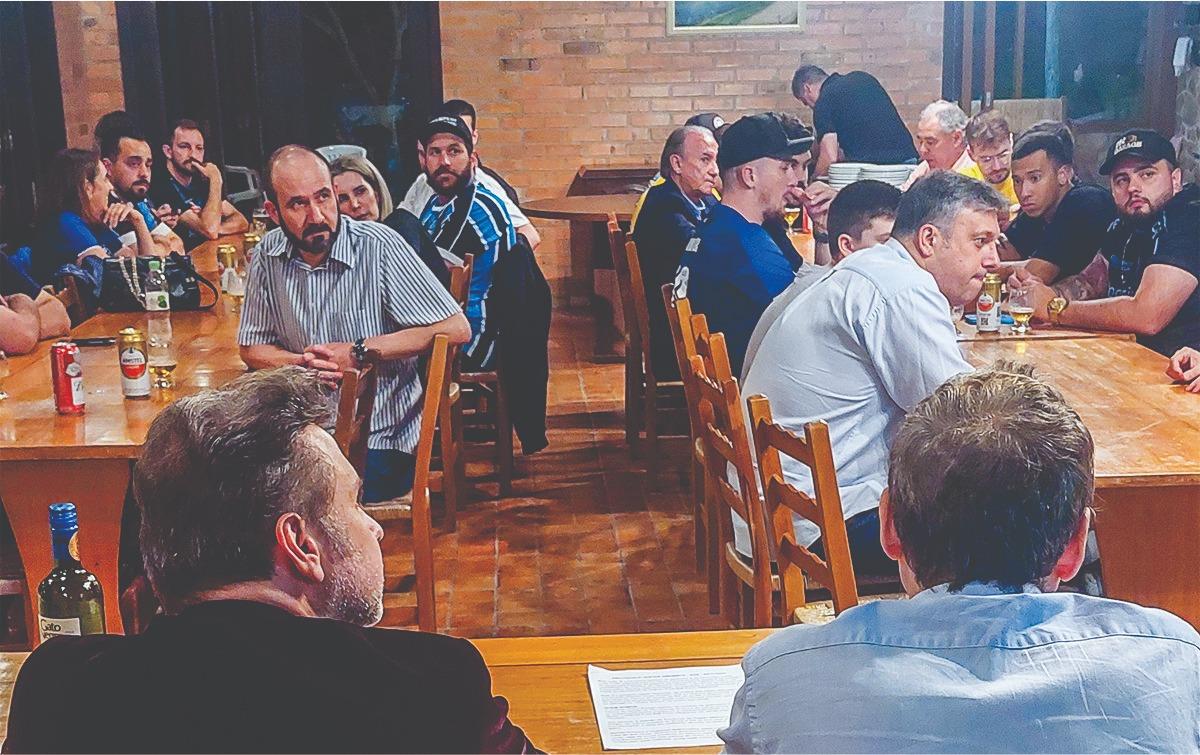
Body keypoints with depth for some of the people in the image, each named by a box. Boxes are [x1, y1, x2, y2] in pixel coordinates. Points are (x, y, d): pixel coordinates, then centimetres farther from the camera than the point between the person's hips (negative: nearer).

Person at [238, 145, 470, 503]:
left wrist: (359, 353, -16)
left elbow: (456, 329, -14)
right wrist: (301, 363, -12)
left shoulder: (378, 245, -12)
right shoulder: (269, 254, 2)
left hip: (379, 439, -5)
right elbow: (252, 348, 11)